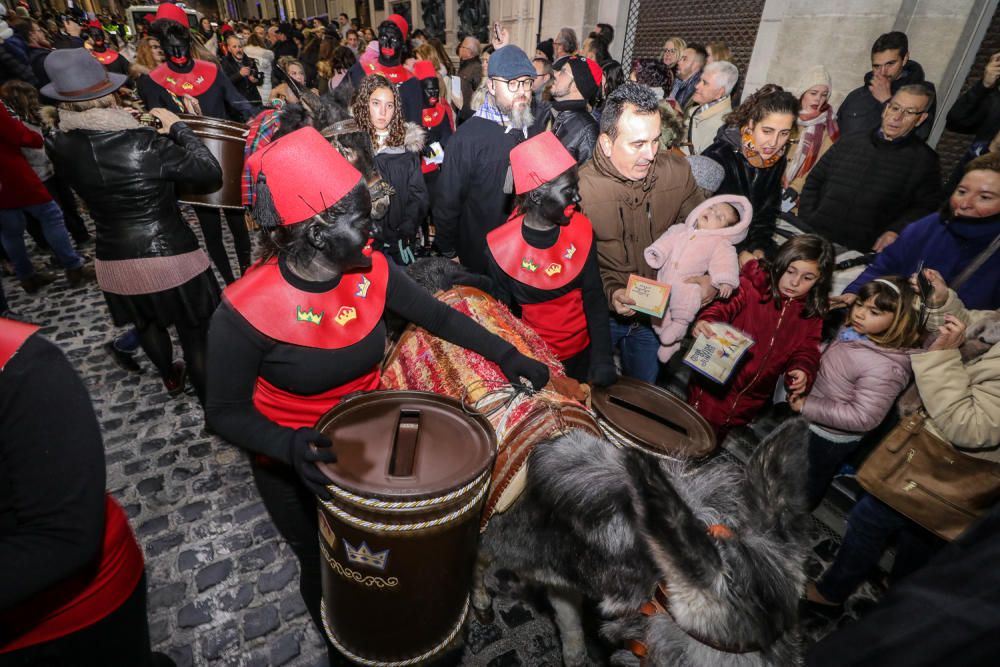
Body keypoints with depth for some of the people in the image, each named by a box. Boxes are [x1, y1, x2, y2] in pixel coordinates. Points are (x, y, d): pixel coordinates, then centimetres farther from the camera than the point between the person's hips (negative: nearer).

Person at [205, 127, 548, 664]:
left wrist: (506, 355, -9)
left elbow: (437, 317, -4)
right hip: (294, 467, -3)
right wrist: (291, 445, -37)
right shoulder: (246, 311, -28)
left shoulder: (371, 272, -16)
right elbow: (226, 413, -19)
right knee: (325, 566, 20)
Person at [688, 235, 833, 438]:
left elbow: (806, 352, 2)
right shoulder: (753, 284, -10)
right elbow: (725, 306, -20)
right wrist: (706, 321, -42)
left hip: (751, 399, 4)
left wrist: (802, 371, -20)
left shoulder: (812, 315, 3)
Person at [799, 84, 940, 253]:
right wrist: (805, 223, 5)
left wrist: (895, 231, -12)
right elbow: (814, 182, 18)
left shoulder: (924, 160, 11)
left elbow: (926, 207, 6)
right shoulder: (849, 141, 19)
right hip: (815, 237, 2)